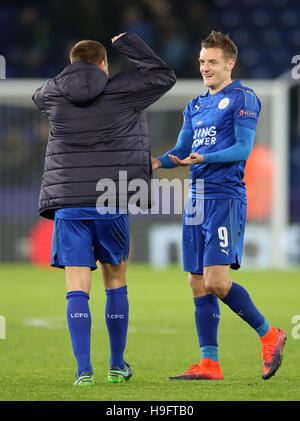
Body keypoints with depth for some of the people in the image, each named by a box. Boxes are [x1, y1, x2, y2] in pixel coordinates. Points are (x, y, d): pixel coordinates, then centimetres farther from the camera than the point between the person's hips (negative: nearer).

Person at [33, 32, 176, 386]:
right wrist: (128, 43, 16)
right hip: (112, 203, -1)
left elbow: (38, 96, 31)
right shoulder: (120, 91, -1)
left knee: (77, 290, -2)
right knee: (116, 284, 14)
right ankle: (117, 366, 21)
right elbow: (164, 76, 11)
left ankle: (83, 369, -13)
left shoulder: (53, 94, 6)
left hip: (67, 204, 1)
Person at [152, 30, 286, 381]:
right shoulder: (195, 107, 21)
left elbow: (243, 149, -11)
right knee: (198, 284, 4)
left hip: (226, 197, -8)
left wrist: (204, 159, -24)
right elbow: (182, 150, 18)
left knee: (217, 282, -16)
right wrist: (159, 161, -4)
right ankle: (209, 364, 7)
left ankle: (269, 335, 1)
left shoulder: (243, 98, -2)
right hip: (197, 199, 8)